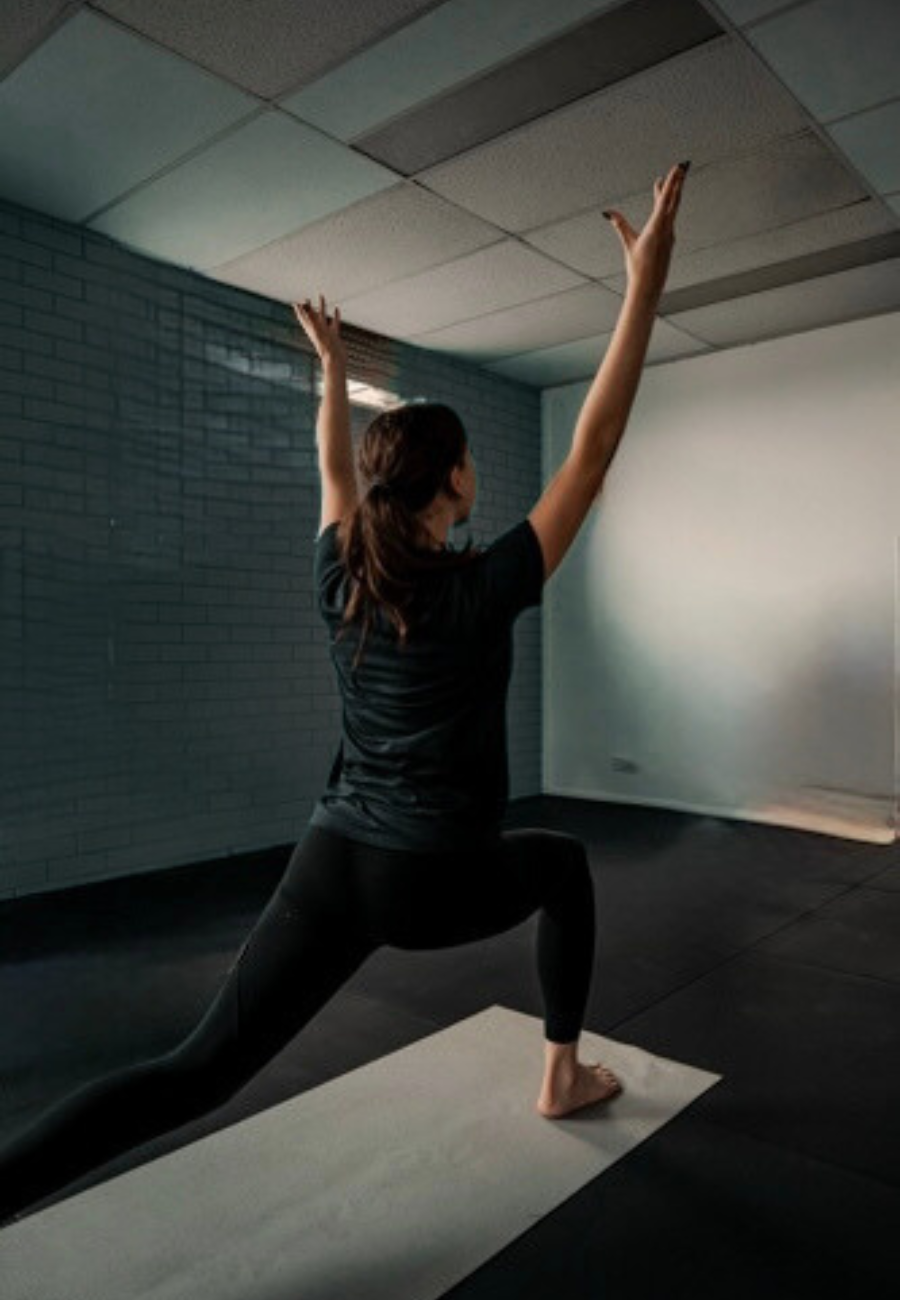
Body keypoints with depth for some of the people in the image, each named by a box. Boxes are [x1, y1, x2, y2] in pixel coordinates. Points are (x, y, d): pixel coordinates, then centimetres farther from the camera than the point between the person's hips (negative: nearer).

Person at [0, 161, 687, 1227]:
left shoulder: (340, 574, 0)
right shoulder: (481, 589, -14)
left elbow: (335, 468, 19)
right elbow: (592, 452, -12)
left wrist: (333, 366, 32)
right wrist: (646, 285, -8)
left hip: (330, 865, 4)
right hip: (435, 882, -4)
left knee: (200, 1070, 8)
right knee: (563, 864, 27)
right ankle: (564, 1078, 36)